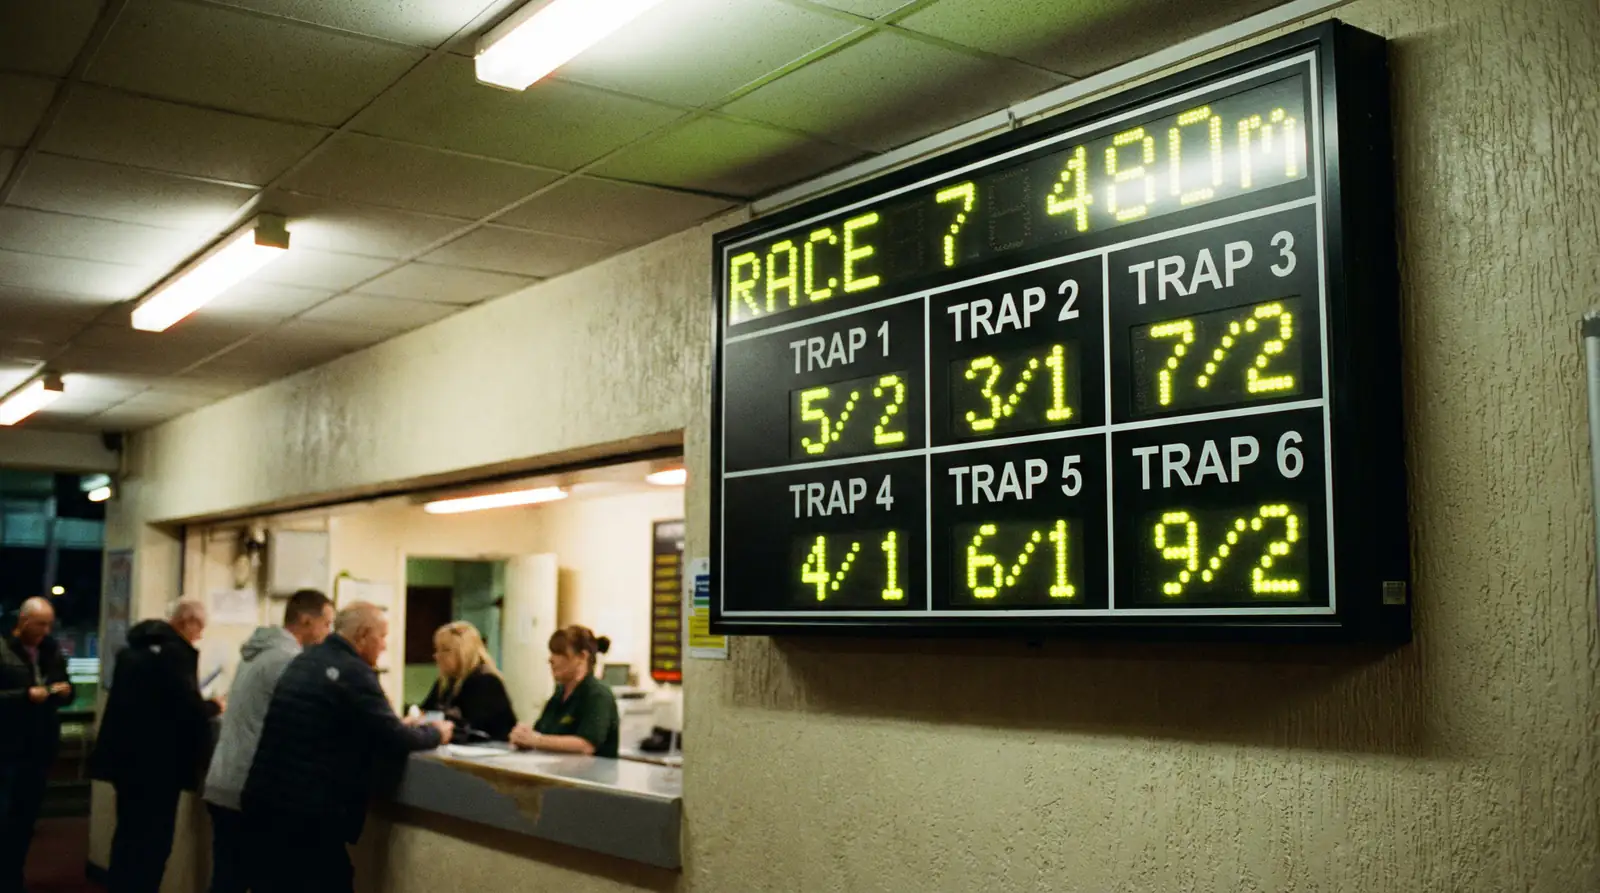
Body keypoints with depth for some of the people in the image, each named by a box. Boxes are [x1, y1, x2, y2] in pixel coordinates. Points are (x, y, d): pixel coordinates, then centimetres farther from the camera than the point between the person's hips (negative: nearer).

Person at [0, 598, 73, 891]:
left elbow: (65, 695, 17)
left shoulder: (53, 652, 10)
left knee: (27, 818, 10)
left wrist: (66, 691, -4)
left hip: (41, 748, 5)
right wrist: (26, 695, -21)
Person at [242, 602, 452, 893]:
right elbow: (394, 740, -14)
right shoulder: (354, 672, -14)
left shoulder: (305, 660, 13)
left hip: (263, 799, 9)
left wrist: (400, 726, 21)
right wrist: (435, 733, 5)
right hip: (306, 814, -9)